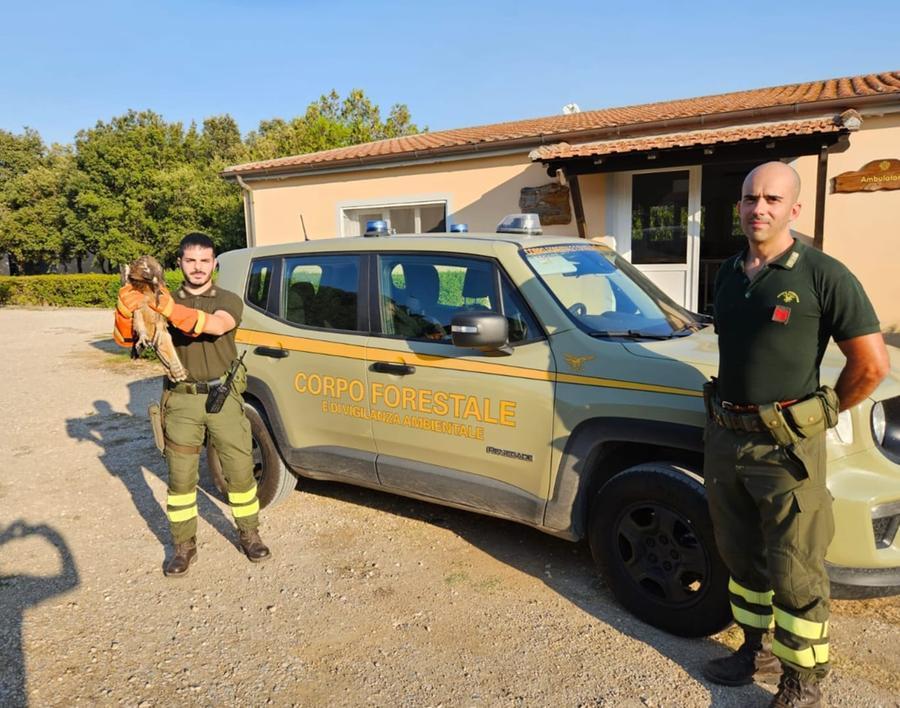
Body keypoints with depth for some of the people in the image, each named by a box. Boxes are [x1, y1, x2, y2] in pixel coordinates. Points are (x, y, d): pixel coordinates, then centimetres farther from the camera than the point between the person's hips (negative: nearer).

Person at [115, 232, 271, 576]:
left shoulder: (228, 300, 1)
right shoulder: (165, 301, 7)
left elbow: (218, 325, -23)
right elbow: (128, 338, -3)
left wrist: (173, 311, -38)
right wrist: (126, 311, -25)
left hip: (223, 396, -1)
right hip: (182, 400, 1)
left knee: (240, 470, 6)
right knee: (181, 477, 7)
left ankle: (249, 535, 24)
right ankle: (184, 547, 22)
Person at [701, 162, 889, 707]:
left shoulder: (823, 275, -11)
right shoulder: (728, 273, 9)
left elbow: (872, 363, -10)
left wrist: (817, 414, -1)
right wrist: (729, 407, 12)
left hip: (787, 445, -6)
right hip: (725, 436, 7)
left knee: (795, 571, 3)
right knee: (743, 557, 19)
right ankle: (759, 652, 38)